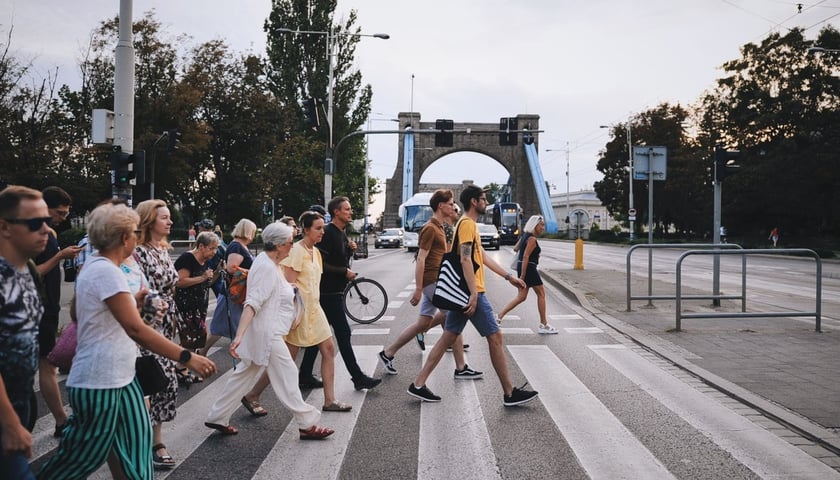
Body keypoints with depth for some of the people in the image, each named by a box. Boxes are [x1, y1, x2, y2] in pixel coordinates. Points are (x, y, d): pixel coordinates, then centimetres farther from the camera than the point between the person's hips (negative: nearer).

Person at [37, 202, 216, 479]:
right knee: (84, 457, 5)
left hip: (119, 377, 10)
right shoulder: (106, 271, -21)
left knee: (137, 441, 11)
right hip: (98, 383, -10)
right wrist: (187, 358, -29)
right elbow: (135, 328, -28)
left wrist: (133, 303, 15)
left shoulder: (95, 266, 11)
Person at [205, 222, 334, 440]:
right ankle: (307, 425, 6)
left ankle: (217, 418, 24)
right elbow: (252, 303, -29)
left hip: (269, 332, 10)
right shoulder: (266, 268, -21)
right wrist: (239, 335, -35)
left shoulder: (270, 263, 10)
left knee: (244, 375, 15)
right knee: (287, 377, -3)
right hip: (267, 334, -10)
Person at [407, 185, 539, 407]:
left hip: (461, 293, 10)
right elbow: (465, 259, -21)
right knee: (495, 337, -3)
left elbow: (483, 257, 25)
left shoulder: (469, 224, 21)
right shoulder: (467, 223, -12)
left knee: (448, 337, 9)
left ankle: (419, 384, 9)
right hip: (472, 293, -10)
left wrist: (509, 276, 24)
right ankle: (510, 393, 4)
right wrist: (474, 293, -27)